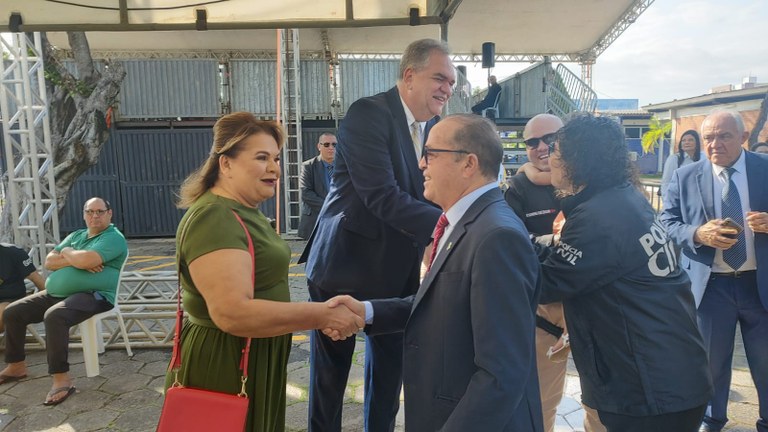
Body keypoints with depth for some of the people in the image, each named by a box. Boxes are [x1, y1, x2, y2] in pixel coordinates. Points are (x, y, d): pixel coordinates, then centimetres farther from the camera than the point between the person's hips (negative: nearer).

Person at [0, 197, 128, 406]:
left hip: (93, 296, -9)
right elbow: (49, 261, 8)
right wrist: (76, 260, -11)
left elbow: (86, 260, -25)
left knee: (54, 316, -35)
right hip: (56, 293, 9)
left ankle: (62, 379, -27)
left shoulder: (113, 238, -8)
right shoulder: (76, 235, 19)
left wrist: (67, 252, -2)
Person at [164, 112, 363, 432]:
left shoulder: (241, 212, 10)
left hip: (252, 361, 10)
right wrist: (322, 315, -27)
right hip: (223, 366, -10)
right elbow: (233, 313, -32)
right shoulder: (215, 219, -23)